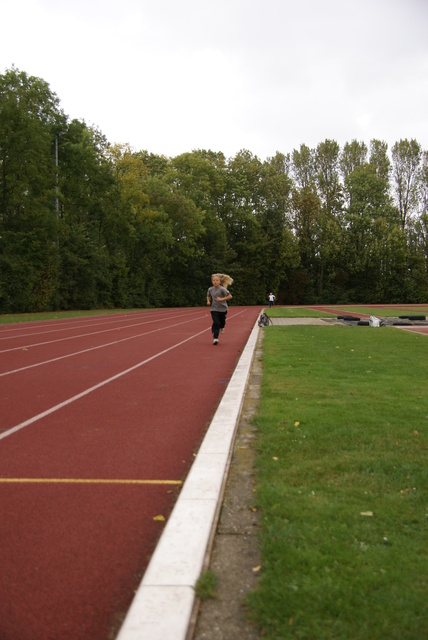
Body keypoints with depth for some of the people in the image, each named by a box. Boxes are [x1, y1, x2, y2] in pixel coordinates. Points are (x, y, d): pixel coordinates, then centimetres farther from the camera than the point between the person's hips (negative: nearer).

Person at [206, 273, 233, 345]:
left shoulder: (222, 289, -16)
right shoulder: (210, 289, -3)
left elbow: (230, 296, -17)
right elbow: (208, 296, 19)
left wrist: (222, 299, -26)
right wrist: (208, 301, -1)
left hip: (223, 309, -1)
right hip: (214, 309, 1)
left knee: (222, 322, 14)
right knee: (216, 323, -13)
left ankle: (222, 327, 52)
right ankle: (215, 338, -11)